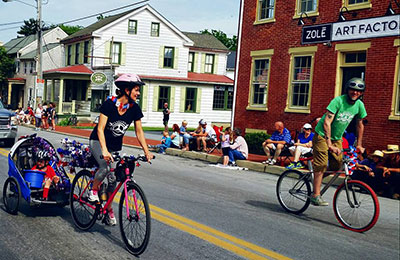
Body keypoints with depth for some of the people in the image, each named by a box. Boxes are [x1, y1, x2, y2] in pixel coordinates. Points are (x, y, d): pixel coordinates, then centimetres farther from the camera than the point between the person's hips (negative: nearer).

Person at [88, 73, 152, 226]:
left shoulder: (134, 108, -8)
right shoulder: (109, 103, -21)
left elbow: (139, 132, -1)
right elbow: (100, 129, -24)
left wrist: (147, 152, -9)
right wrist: (104, 150, -36)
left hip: (116, 146, 4)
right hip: (98, 141, -4)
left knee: (113, 179, 2)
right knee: (105, 167, -30)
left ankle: (108, 209, 20)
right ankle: (94, 190, -1)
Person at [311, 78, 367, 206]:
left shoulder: (359, 105, -4)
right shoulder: (338, 101, -22)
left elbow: (359, 125, 11)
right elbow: (327, 122, -29)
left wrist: (359, 145, 12)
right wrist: (329, 144, -36)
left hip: (337, 138, 6)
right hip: (322, 135, -6)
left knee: (337, 166, -2)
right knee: (321, 165, -13)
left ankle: (317, 177, 24)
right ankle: (316, 195, -10)